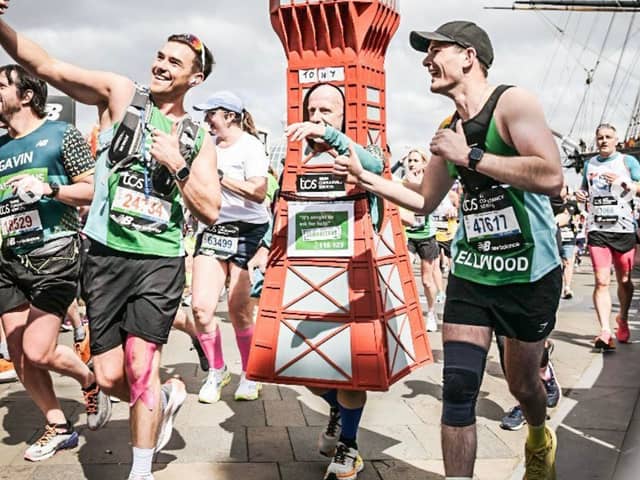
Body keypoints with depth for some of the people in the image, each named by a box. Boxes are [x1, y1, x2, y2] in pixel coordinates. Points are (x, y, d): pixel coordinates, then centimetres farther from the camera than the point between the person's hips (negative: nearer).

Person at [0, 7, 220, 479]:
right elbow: (46, 65, -8)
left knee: (140, 366, -7)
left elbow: (210, 211, 2)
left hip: (160, 260, 0)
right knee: (110, 377, 5)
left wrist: (178, 166, -10)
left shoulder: (198, 138, 8)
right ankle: (167, 396, 37)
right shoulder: (121, 94, 4)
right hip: (105, 256, 1)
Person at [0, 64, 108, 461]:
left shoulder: (61, 134, -2)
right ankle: (59, 427, 24)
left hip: (54, 257, -6)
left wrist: (48, 188, -19)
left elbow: (94, 189, -6)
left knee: (38, 352, -10)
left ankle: (90, 382, 21)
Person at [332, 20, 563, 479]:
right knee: (458, 388, -5)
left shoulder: (512, 102, -11)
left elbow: (551, 177, -25)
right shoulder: (449, 130, 8)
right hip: (470, 273, 4)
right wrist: (364, 176, 11)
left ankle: (540, 438, 49)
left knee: (523, 382, 15)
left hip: (531, 274, -4)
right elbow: (424, 201, 19)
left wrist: (469, 156, -23)